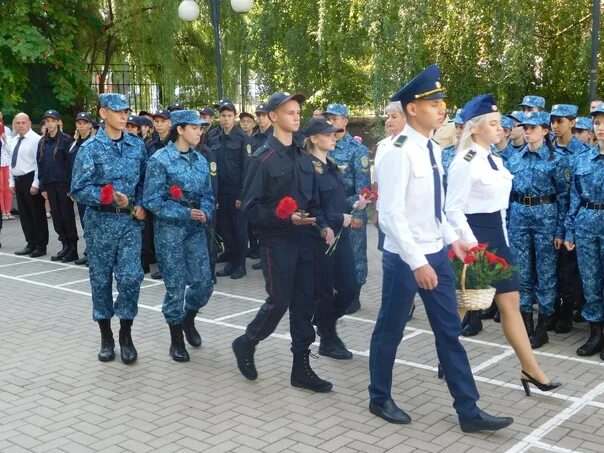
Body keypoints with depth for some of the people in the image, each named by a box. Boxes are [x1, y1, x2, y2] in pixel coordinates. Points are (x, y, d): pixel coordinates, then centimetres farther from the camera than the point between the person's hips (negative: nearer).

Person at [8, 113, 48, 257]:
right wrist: (12, 182, 14)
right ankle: (31, 244, 22)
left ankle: (41, 246, 8)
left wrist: (35, 184, -17)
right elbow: (12, 162, 19)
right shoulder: (13, 141, 13)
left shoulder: (36, 139, -11)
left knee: (37, 214, 0)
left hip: (31, 179, -8)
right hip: (18, 180, 8)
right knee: (24, 214, 12)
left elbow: (39, 163, -14)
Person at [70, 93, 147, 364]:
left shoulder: (137, 146, 6)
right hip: (100, 222, -1)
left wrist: (140, 205, -2)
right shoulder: (90, 148, -4)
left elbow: (144, 180, 14)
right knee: (101, 279, 7)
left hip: (130, 221, 2)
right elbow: (78, 190, -10)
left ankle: (125, 334, 11)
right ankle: (105, 336, 22)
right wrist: (108, 198, -23)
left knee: (130, 277, -7)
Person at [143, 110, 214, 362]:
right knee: (176, 287, 2)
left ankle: (188, 319, 32)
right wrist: (185, 213, -19)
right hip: (170, 230, -5)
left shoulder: (200, 160, 9)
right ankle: (176, 340, 20)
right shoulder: (160, 160, -9)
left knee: (204, 282, 2)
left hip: (196, 229, 5)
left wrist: (205, 213, -9)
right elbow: (152, 200, -13)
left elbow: (207, 194, 13)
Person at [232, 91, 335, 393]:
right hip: (277, 241, -6)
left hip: (304, 239, 6)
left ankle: (301, 368, 17)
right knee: (279, 302, -2)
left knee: (304, 303, 8)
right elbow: (251, 207, -12)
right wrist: (286, 218, -23)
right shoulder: (263, 158, -10)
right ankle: (246, 344, 24)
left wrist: (322, 226, 0)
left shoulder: (302, 157, 10)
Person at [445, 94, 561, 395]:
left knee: (510, 302, 7)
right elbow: (453, 209, -18)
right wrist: (472, 246, -21)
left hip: (496, 234, 8)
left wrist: (500, 238, 17)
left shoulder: (494, 159, 12)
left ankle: (531, 371, 12)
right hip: (474, 235, -8)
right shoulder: (465, 163, -16)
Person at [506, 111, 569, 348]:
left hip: (545, 216, -4)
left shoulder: (556, 158, -3)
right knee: (522, 271, 8)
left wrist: (560, 230, -8)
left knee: (545, 272, 2)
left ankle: (543, 326, 11)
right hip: (519, 216, 4)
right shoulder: (514, 158, 9)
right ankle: (525, 321, 18)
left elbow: (563, 195, -4)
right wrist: (506, 223, 8)